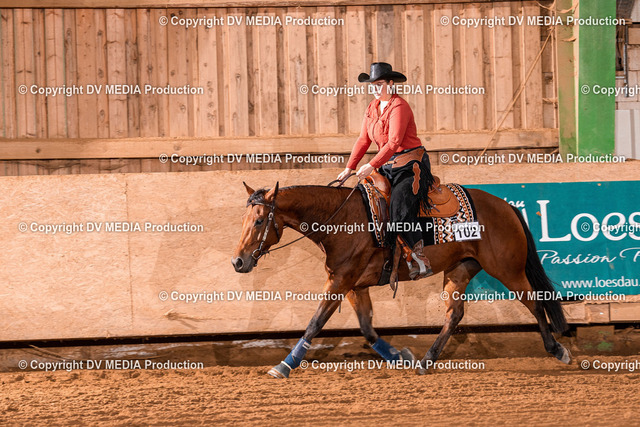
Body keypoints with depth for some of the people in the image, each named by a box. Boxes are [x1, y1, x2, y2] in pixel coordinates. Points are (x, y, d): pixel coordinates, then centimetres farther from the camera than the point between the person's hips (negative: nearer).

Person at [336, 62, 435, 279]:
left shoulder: (399, 107, -15)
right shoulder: (372, 108, 11)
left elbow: (394, 142, -23)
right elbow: (363, 140, 12)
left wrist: (372, 165, -30)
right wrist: (350, 168, 3)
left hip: (411, 164, -9)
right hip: (388, 167, 9)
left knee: (399, 209, -23)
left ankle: (421, 261, -20)